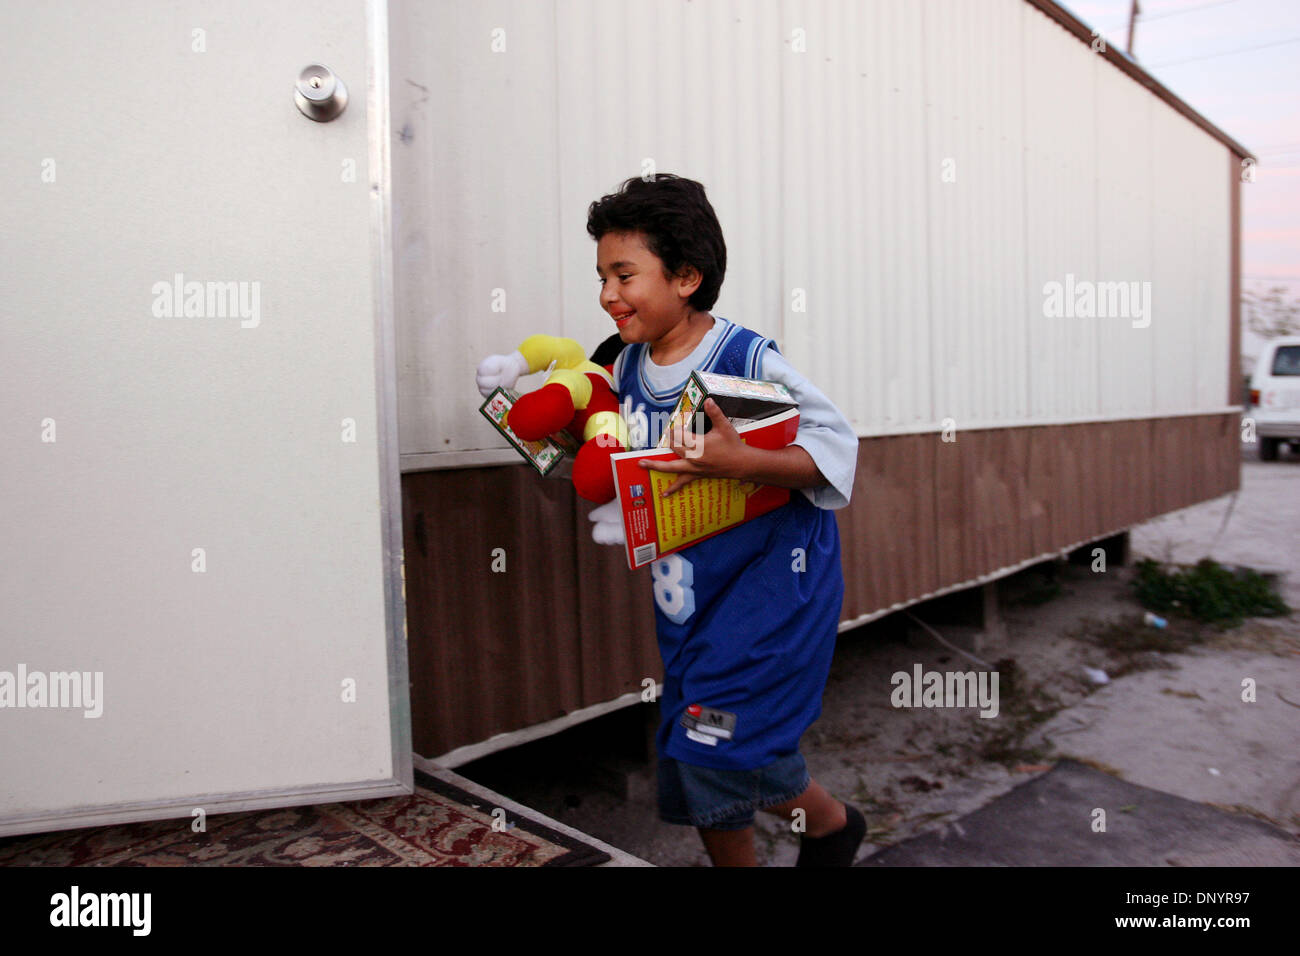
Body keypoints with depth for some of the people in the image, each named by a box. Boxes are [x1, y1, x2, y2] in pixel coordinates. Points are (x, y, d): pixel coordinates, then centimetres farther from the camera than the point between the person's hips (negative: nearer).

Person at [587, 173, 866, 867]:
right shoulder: (627, 367, 3)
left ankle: (831, 823, 22)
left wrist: (741, 461, -32)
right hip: (686, 589, 7)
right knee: (692, 762, 14)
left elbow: (835, 445, -18)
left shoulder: (747, 357, -18)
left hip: (772, 575, -7)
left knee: (723, 743, -10)